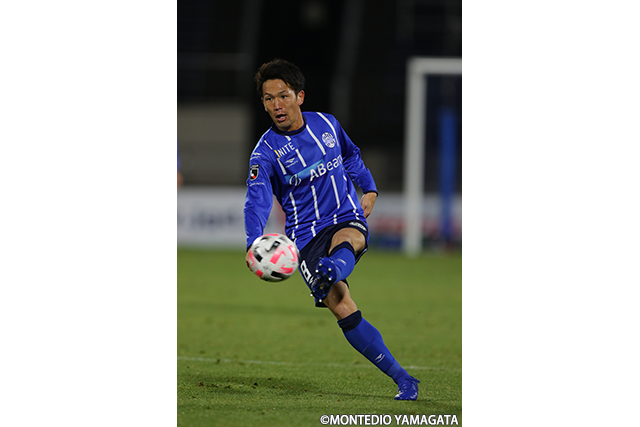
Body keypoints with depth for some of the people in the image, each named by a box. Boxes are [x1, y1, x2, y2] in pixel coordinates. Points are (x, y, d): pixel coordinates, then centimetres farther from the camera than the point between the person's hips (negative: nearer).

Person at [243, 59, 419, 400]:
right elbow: (257, 201, -23)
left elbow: (351, 157, 27)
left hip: (348, 219, 3)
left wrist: (370, 190, 15)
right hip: (306, 237, -2)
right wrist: (253, 244, -39)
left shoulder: (327, 125, 4)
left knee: (346, 241, -37)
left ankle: (329, 273, -70)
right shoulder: (265, 152, -8)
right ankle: (402, 380, -12)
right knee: (343, 310, -17)